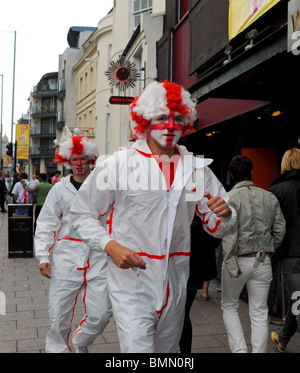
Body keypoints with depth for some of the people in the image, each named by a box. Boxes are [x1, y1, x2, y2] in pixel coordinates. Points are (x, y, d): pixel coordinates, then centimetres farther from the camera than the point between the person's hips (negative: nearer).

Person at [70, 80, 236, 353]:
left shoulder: (197, 169, 5)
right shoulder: (119, 164, -6)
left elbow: (217, 228, 9)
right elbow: (82, 212, -1)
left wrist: (224, 214, -14)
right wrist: (110, 245, -16)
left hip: (175, 288, 5)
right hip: (132, 284, -4)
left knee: (167, 351, 21)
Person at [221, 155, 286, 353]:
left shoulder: (230, 198, -10)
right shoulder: (269, 197, 4)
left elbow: (229, 234, -18)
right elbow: (280, 230, 5)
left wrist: (231, 265, -17)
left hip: (238, 260, -3)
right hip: (263, 262, 3)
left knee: (229, 306, 16)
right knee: (259, 313, 10)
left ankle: (239, 349, 7)